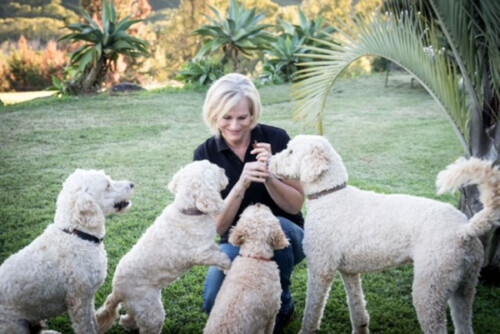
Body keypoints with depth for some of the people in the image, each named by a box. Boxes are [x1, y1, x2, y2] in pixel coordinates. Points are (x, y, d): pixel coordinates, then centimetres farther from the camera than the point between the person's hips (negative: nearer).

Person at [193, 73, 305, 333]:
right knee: (216, 305, -26)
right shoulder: (206, 154, -10)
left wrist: (268, 177, -30)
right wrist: (240, 186, -32)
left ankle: (282, 306, -9)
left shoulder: (276, 139, -13)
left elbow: (296, 205, -11)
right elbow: (217, 226, -15)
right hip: (237, 243, 1)